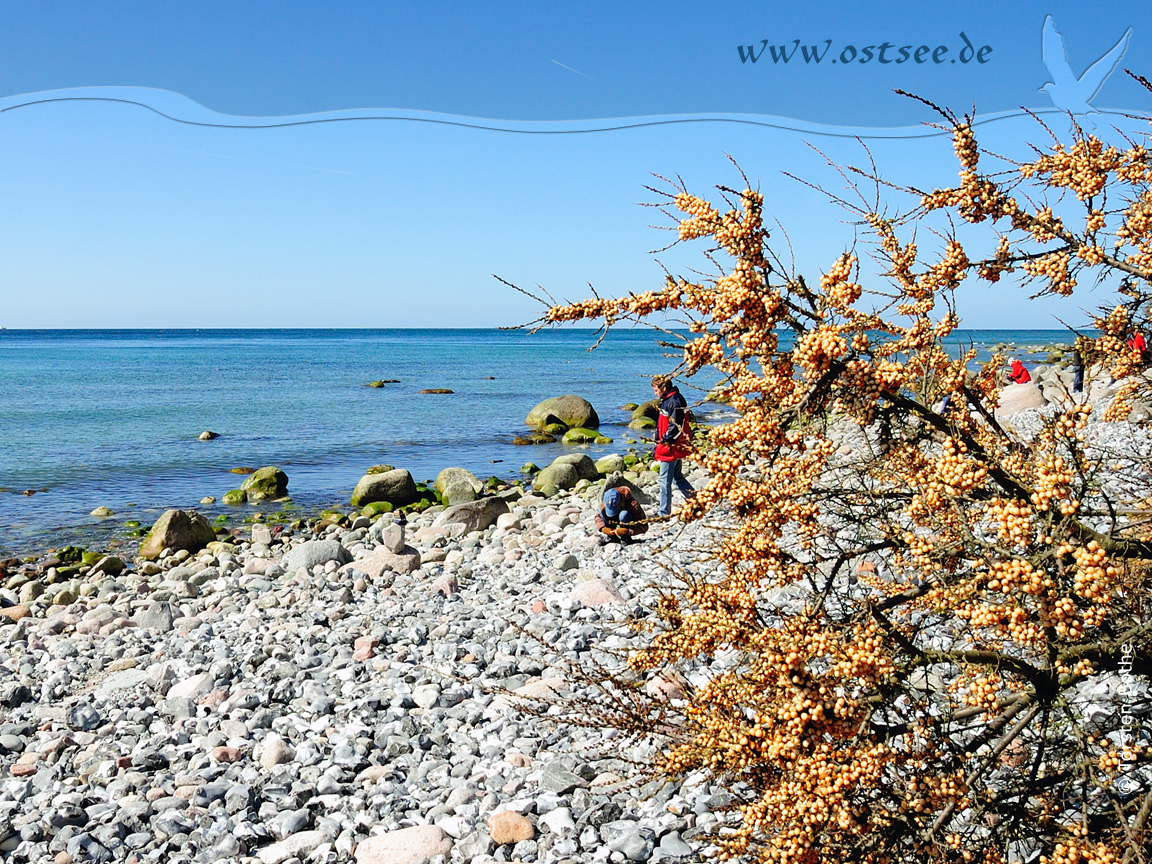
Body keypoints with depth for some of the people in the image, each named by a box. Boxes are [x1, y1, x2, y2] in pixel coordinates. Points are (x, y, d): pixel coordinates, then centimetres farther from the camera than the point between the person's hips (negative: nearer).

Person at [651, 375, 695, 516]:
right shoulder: (667, 400, 13)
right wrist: (659, 441, 16)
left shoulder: (675, 402, -19)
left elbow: (677, 427, -23)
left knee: (665, 480, -4)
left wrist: (664, 440, -18)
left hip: (671, 448, -11)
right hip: (675, 448, 11)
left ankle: (664, 513, 2)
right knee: (677, 477, 19)